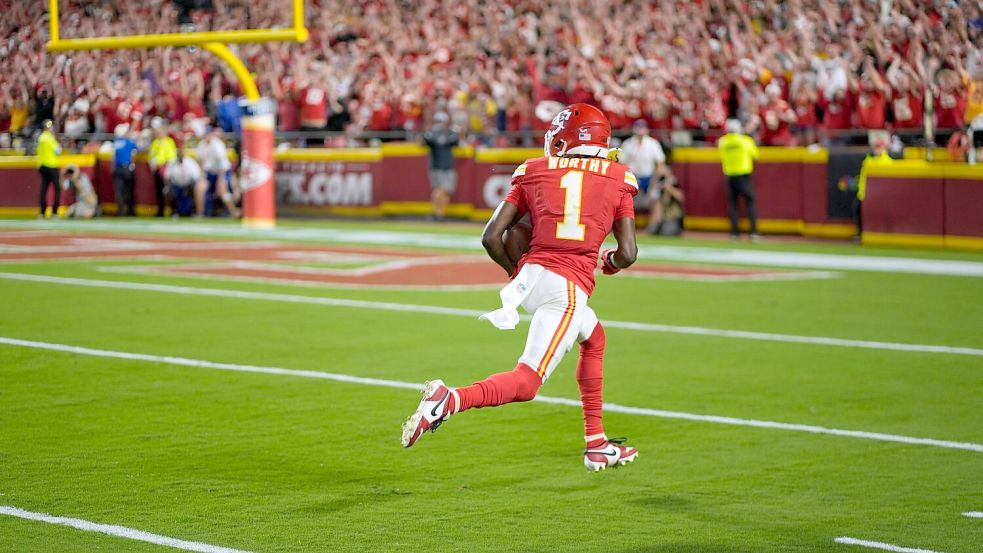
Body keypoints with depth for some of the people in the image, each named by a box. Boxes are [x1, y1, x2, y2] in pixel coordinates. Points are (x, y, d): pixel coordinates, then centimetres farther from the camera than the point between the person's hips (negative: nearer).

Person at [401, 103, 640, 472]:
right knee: (525, 382, -5)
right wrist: (610, 263, 26)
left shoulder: (535, 173, 12)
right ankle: (452, 400, -32)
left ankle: (597, 445, 31)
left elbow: (491, 237, 6)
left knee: (593, 338, 31)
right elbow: (628, 254, 3)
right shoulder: (617, 181, 9)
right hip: (570, 289, -4)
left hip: (530, 275, 4)